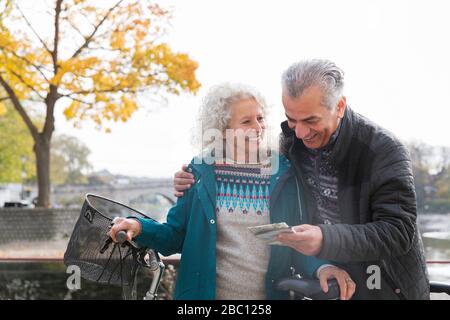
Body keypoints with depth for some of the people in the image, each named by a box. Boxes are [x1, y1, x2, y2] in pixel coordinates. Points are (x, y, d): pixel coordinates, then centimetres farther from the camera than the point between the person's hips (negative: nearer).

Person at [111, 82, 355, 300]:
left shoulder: (284, 174, -1)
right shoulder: (200, 171, -1)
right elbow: (177, 235, 2)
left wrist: (321, 267, -19)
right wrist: (140, 228, -16)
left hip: (271, 294, 0)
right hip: (206, 293, 0)